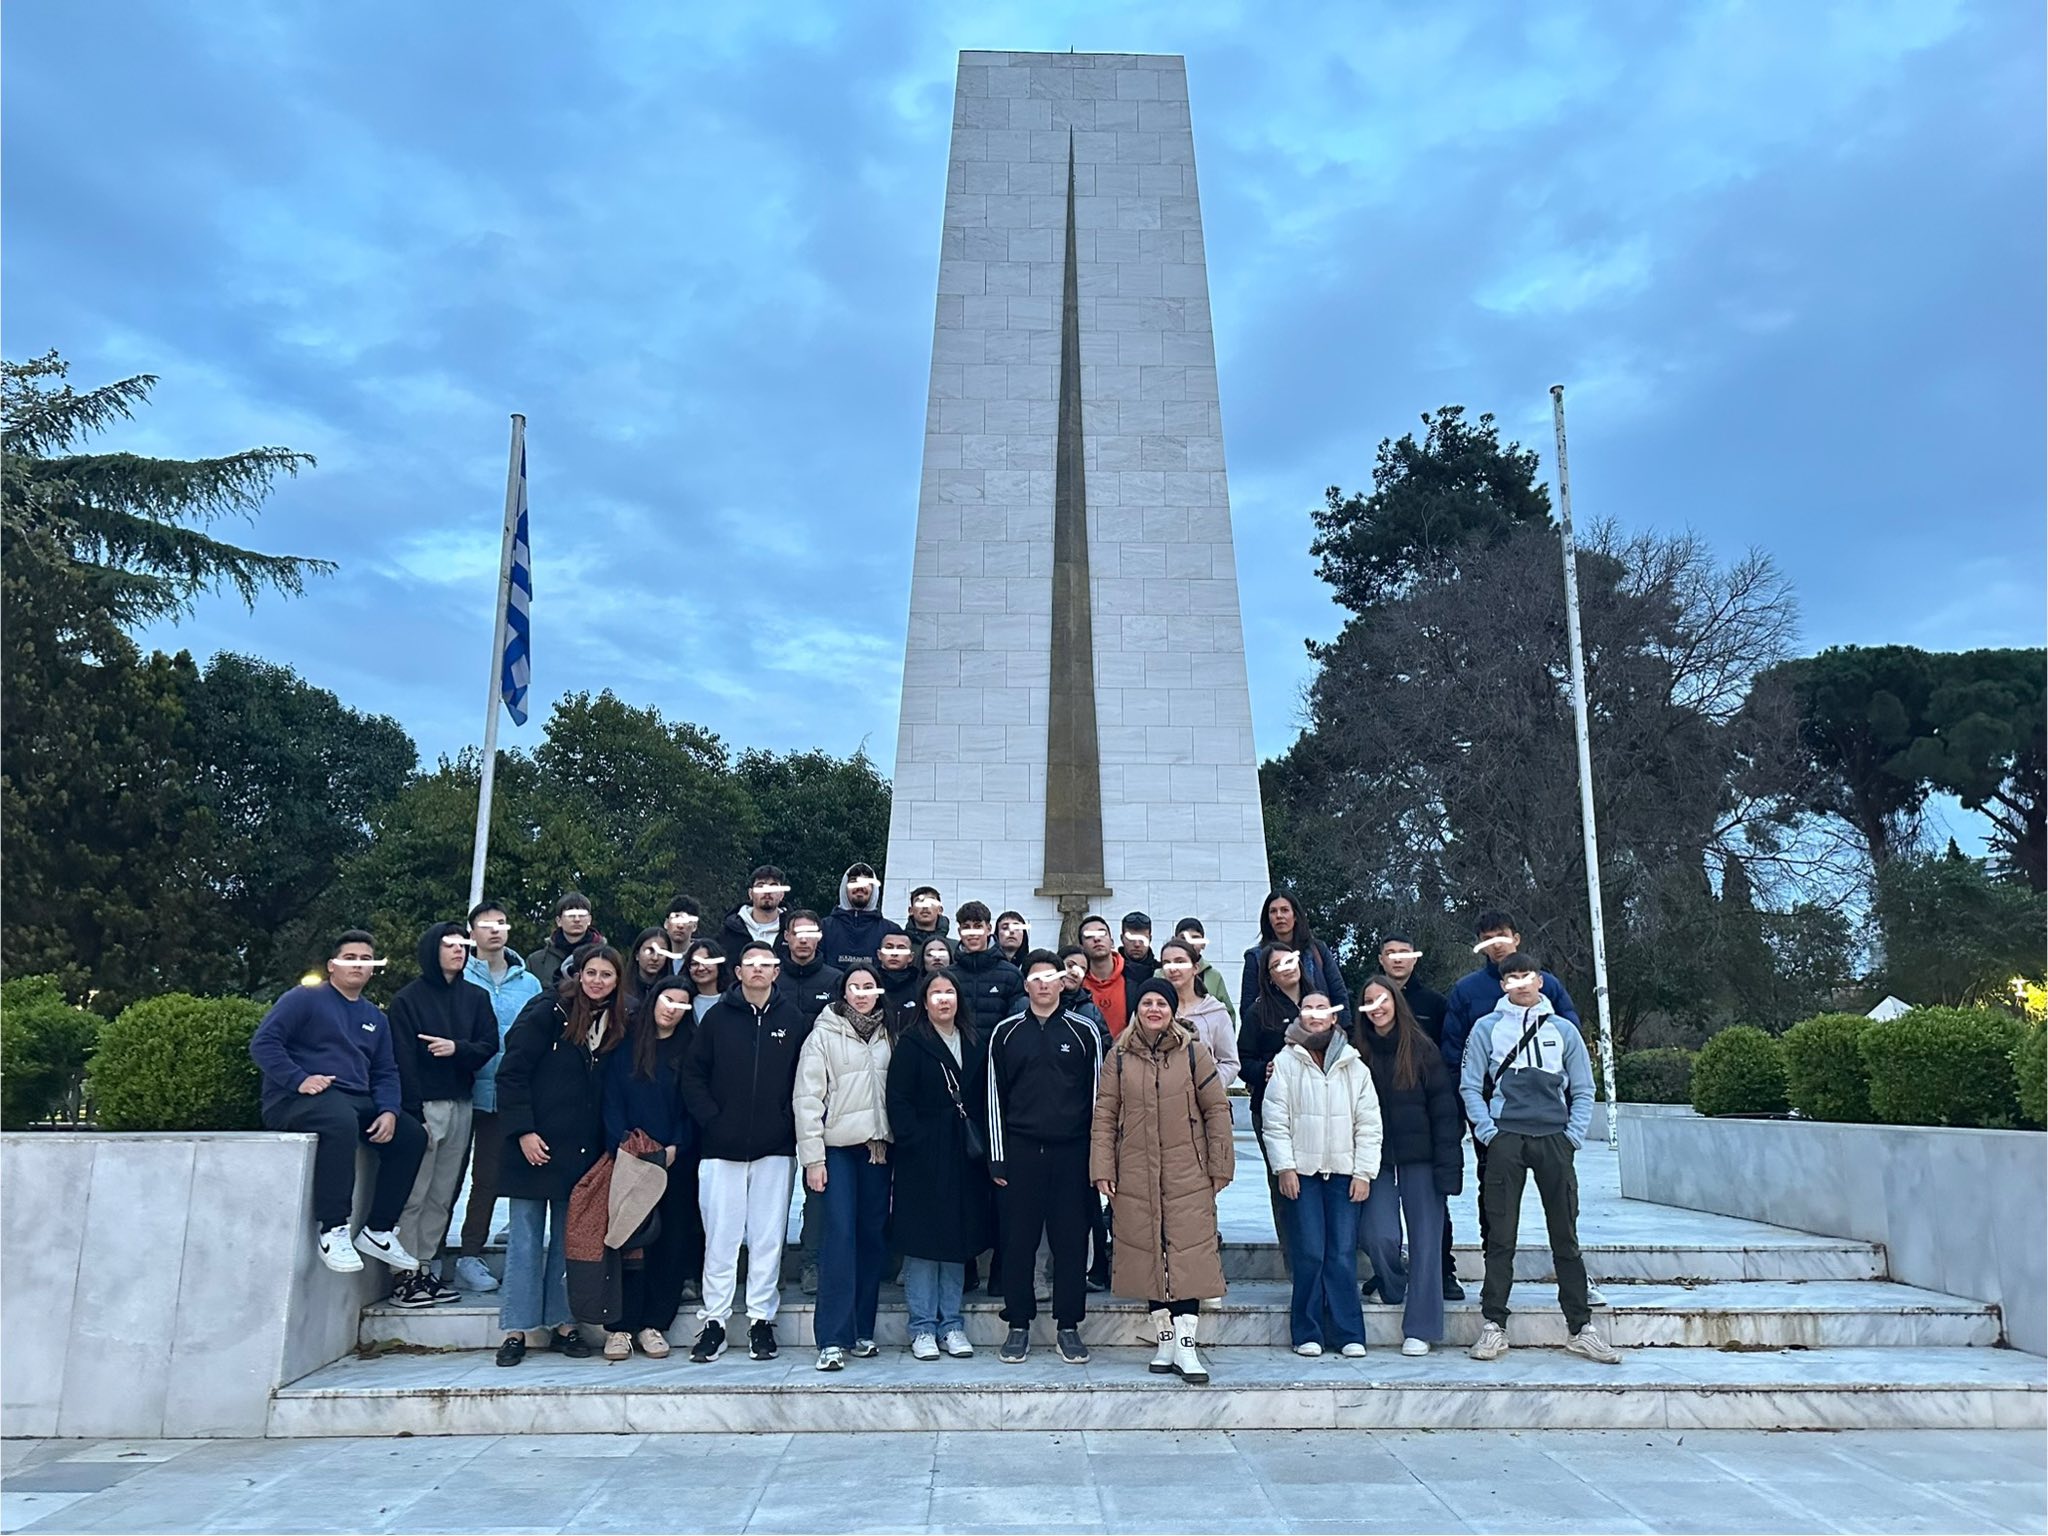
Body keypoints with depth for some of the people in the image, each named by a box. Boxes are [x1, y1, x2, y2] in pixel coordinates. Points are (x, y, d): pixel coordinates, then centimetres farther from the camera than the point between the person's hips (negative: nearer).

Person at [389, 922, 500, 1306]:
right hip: (424, 1105, -5)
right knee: (413, 1195, -5)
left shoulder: (475, 998, 14)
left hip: (460, 1106, 5)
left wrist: (457, 1048, -14)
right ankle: (406, 1274, 0)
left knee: (442, 1197, 7)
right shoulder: (408, 998, -1)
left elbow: (490, 1044, 7)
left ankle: (425, 1268, 13)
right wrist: (413, 1111, -15)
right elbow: (403, 1058, -8)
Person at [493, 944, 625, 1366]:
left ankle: (562, 1324, 18)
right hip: (535, 1145, -4)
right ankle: (516, 1330, 10)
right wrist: (523, 1131, -15)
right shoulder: (548, 1012, -7)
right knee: (526, 1237, 3)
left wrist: (609, 1143, 6)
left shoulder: (616, 1026, 9)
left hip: (583, 1152, 4)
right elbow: (512, 1074, -9)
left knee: (570, 1238, 9)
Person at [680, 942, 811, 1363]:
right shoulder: (717, 1017, 3)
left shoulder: (791, 1019, 4)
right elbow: (693, 1075, 4)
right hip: (723, 1147, 0)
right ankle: (714, 1320, 13)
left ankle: (762, 1320, 15)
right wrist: (711, 1119, -5)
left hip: (775, 1149, 0)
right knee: (720, 1238, 3)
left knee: (768, 1238, 5)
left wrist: (790, 1121, -4)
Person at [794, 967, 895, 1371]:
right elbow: (808, 1098, -5)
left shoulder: (888, 1036, 10)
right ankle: (832, 1340, -5)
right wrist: (812, 1157, -10)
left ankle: (862, 1331, 18)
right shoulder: (824, 1035, -1)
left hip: (878, 1148, 4)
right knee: (839, 1235, -9)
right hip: (837, 1147, -4)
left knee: (873, 1236, 6)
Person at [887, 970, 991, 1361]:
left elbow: (984, 1098, 11)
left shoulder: (974, 1044, 11)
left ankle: (952, 1324, 18)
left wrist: (982, 1146, 3)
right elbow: (898, 1099, -8)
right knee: (923, 1239, 0)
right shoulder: (911, 1043, -3)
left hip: (964, 1153, 5)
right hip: (922, 1154, -4)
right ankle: (923, 1327, 10)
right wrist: (911, 1142, -16)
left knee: (959, 1238, 9)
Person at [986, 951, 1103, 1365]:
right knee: (1018, 1241, 4)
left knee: (1071, 1241, 4)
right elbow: (995, 1097, 6)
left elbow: (1097, 1095, 6)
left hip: (1071, 1152, 0)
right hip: (1020, 1152, 0)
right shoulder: (1006, 1033, 6)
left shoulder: (1083, 1031, 4)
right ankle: (1019, 1325, 16)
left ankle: (1068, 1326, 16)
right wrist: (997, 1157, 1)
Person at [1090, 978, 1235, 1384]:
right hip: (1135, 1176, 2)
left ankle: (1186, 1346, 0)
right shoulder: (1119, 1056, 5)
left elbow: (1217, 1109, 3)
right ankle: (1165, 1341, 17)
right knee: (1150, 1256, 6)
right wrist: (1102, 1169, 0)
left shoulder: (1193, 1051, 2)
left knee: (1188, 1255, -5)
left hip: (1188, 1175, -1)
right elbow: (1105, 1115, 6)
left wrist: (1220, 1167, 0)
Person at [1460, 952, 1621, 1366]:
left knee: (1566, 1236, 5)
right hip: (1505, 1140, -1)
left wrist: (1574, 1135, -1)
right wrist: (1488, 1131, -6)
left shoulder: (1564, 1031, 11)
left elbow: (1582, 1090, 13)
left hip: (1555, 1139, 1)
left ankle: (1582, 1328, 12)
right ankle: (1493, 1326, 6)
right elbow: (1471, 1086, 6)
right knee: (1500, 1237, 1)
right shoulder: (1486, 1028, 6)